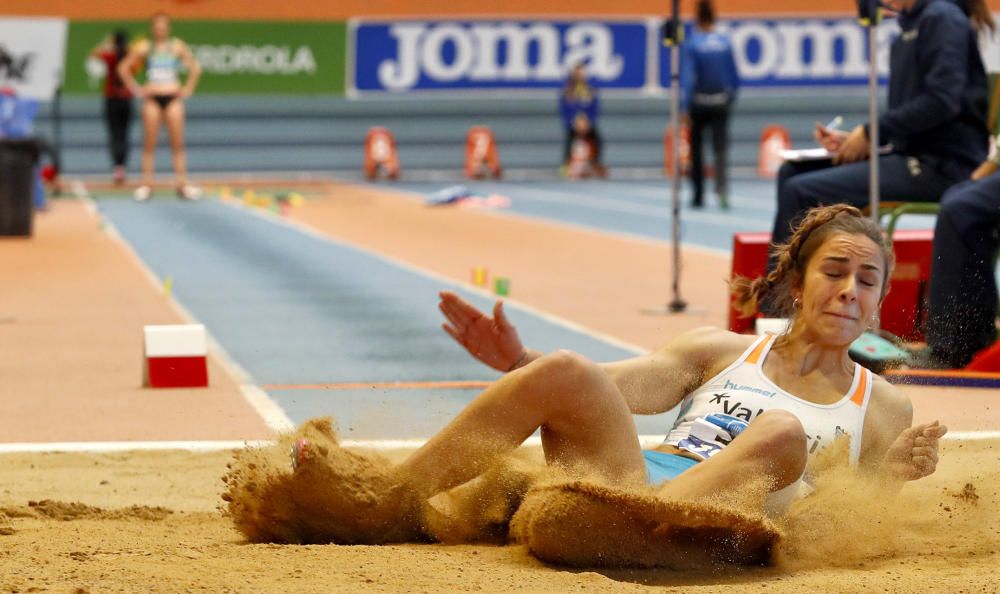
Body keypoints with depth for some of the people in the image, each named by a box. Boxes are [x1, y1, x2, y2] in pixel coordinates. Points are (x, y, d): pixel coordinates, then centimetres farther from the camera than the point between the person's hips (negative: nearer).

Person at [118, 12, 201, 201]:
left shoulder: (177, 47, 4)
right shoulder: (144, 47, 3)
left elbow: (195, 68, 10)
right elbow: (123, 68, 8)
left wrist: (188, 89, 4)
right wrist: (135, 89, 4)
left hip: (173, 98, 0)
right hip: (152, 98, 0)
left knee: (177, 143, -1)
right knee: (149, 143, 0)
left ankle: (182, 184, 1)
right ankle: (146, 184, 2)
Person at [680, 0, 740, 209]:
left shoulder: (691, 44, -10)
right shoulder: (725, 43, 0)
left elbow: (687, 77, -15)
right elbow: (734, 76, 7)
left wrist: (684, 108, -16)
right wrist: (731, 99, 20)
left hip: (698, 104, -2)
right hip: (721, 103, 2)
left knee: (696, 150, 14)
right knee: (721, 148, -5)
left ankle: (699, 197, 22)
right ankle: (722, 189, -30)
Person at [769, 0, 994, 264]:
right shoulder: (910, 27, 19)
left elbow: (942, 100, -19)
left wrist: (871, 133, -14)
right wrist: (852, 139, 4)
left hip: (942, 164, -9)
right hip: (913, 155, 9)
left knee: (800, 191, -18)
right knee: (792, 172, 5)